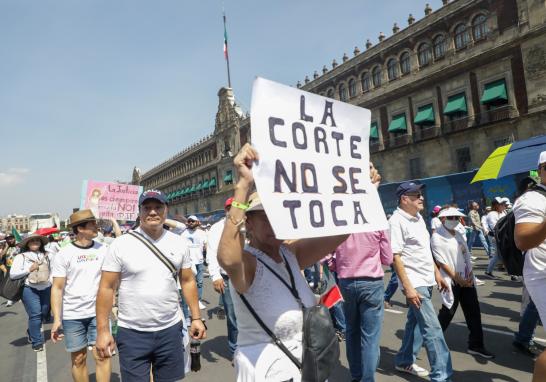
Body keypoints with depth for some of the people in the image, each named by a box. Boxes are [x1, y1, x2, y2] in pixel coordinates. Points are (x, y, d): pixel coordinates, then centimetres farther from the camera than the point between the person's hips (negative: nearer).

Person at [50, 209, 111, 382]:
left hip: (98, 312, 1)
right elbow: (57, 288, -5)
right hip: (72, 315, -1)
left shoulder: (103, 250, 1)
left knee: (102, 356, -3)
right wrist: (56, 319, -10)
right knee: (78, 359, 10)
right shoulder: (64, 254, -5)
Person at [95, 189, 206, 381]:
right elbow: (106, 288, -5)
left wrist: (196, 317, 4)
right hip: (132, 333, -2)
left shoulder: (180, 243, 0)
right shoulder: (120, 244, -8)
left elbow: (188, 281, 7)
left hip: (171, 330, 2)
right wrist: (102, 330, -8)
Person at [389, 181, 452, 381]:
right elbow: (395, 257, -19)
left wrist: (436, 273, 17)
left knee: (416, 322, 17)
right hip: (415, 283, -9)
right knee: (432, 329, -7)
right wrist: (408, 287, -22)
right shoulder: (397, 221, -17)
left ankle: (404, 361, 32)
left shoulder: (418, 217, 10)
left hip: (426, 280, 9)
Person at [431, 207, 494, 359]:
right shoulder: (437, 237, -13)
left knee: (474, 312, 9)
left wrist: (470, 275, -2)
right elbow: (441, 262, -15)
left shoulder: (458, 234, 11)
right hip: (451, 281, -7)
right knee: (447, 312, 1)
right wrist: (457, 279, -14)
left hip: (467, 279, 7)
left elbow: (467, 256, 12)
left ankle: (476, 345, 22)